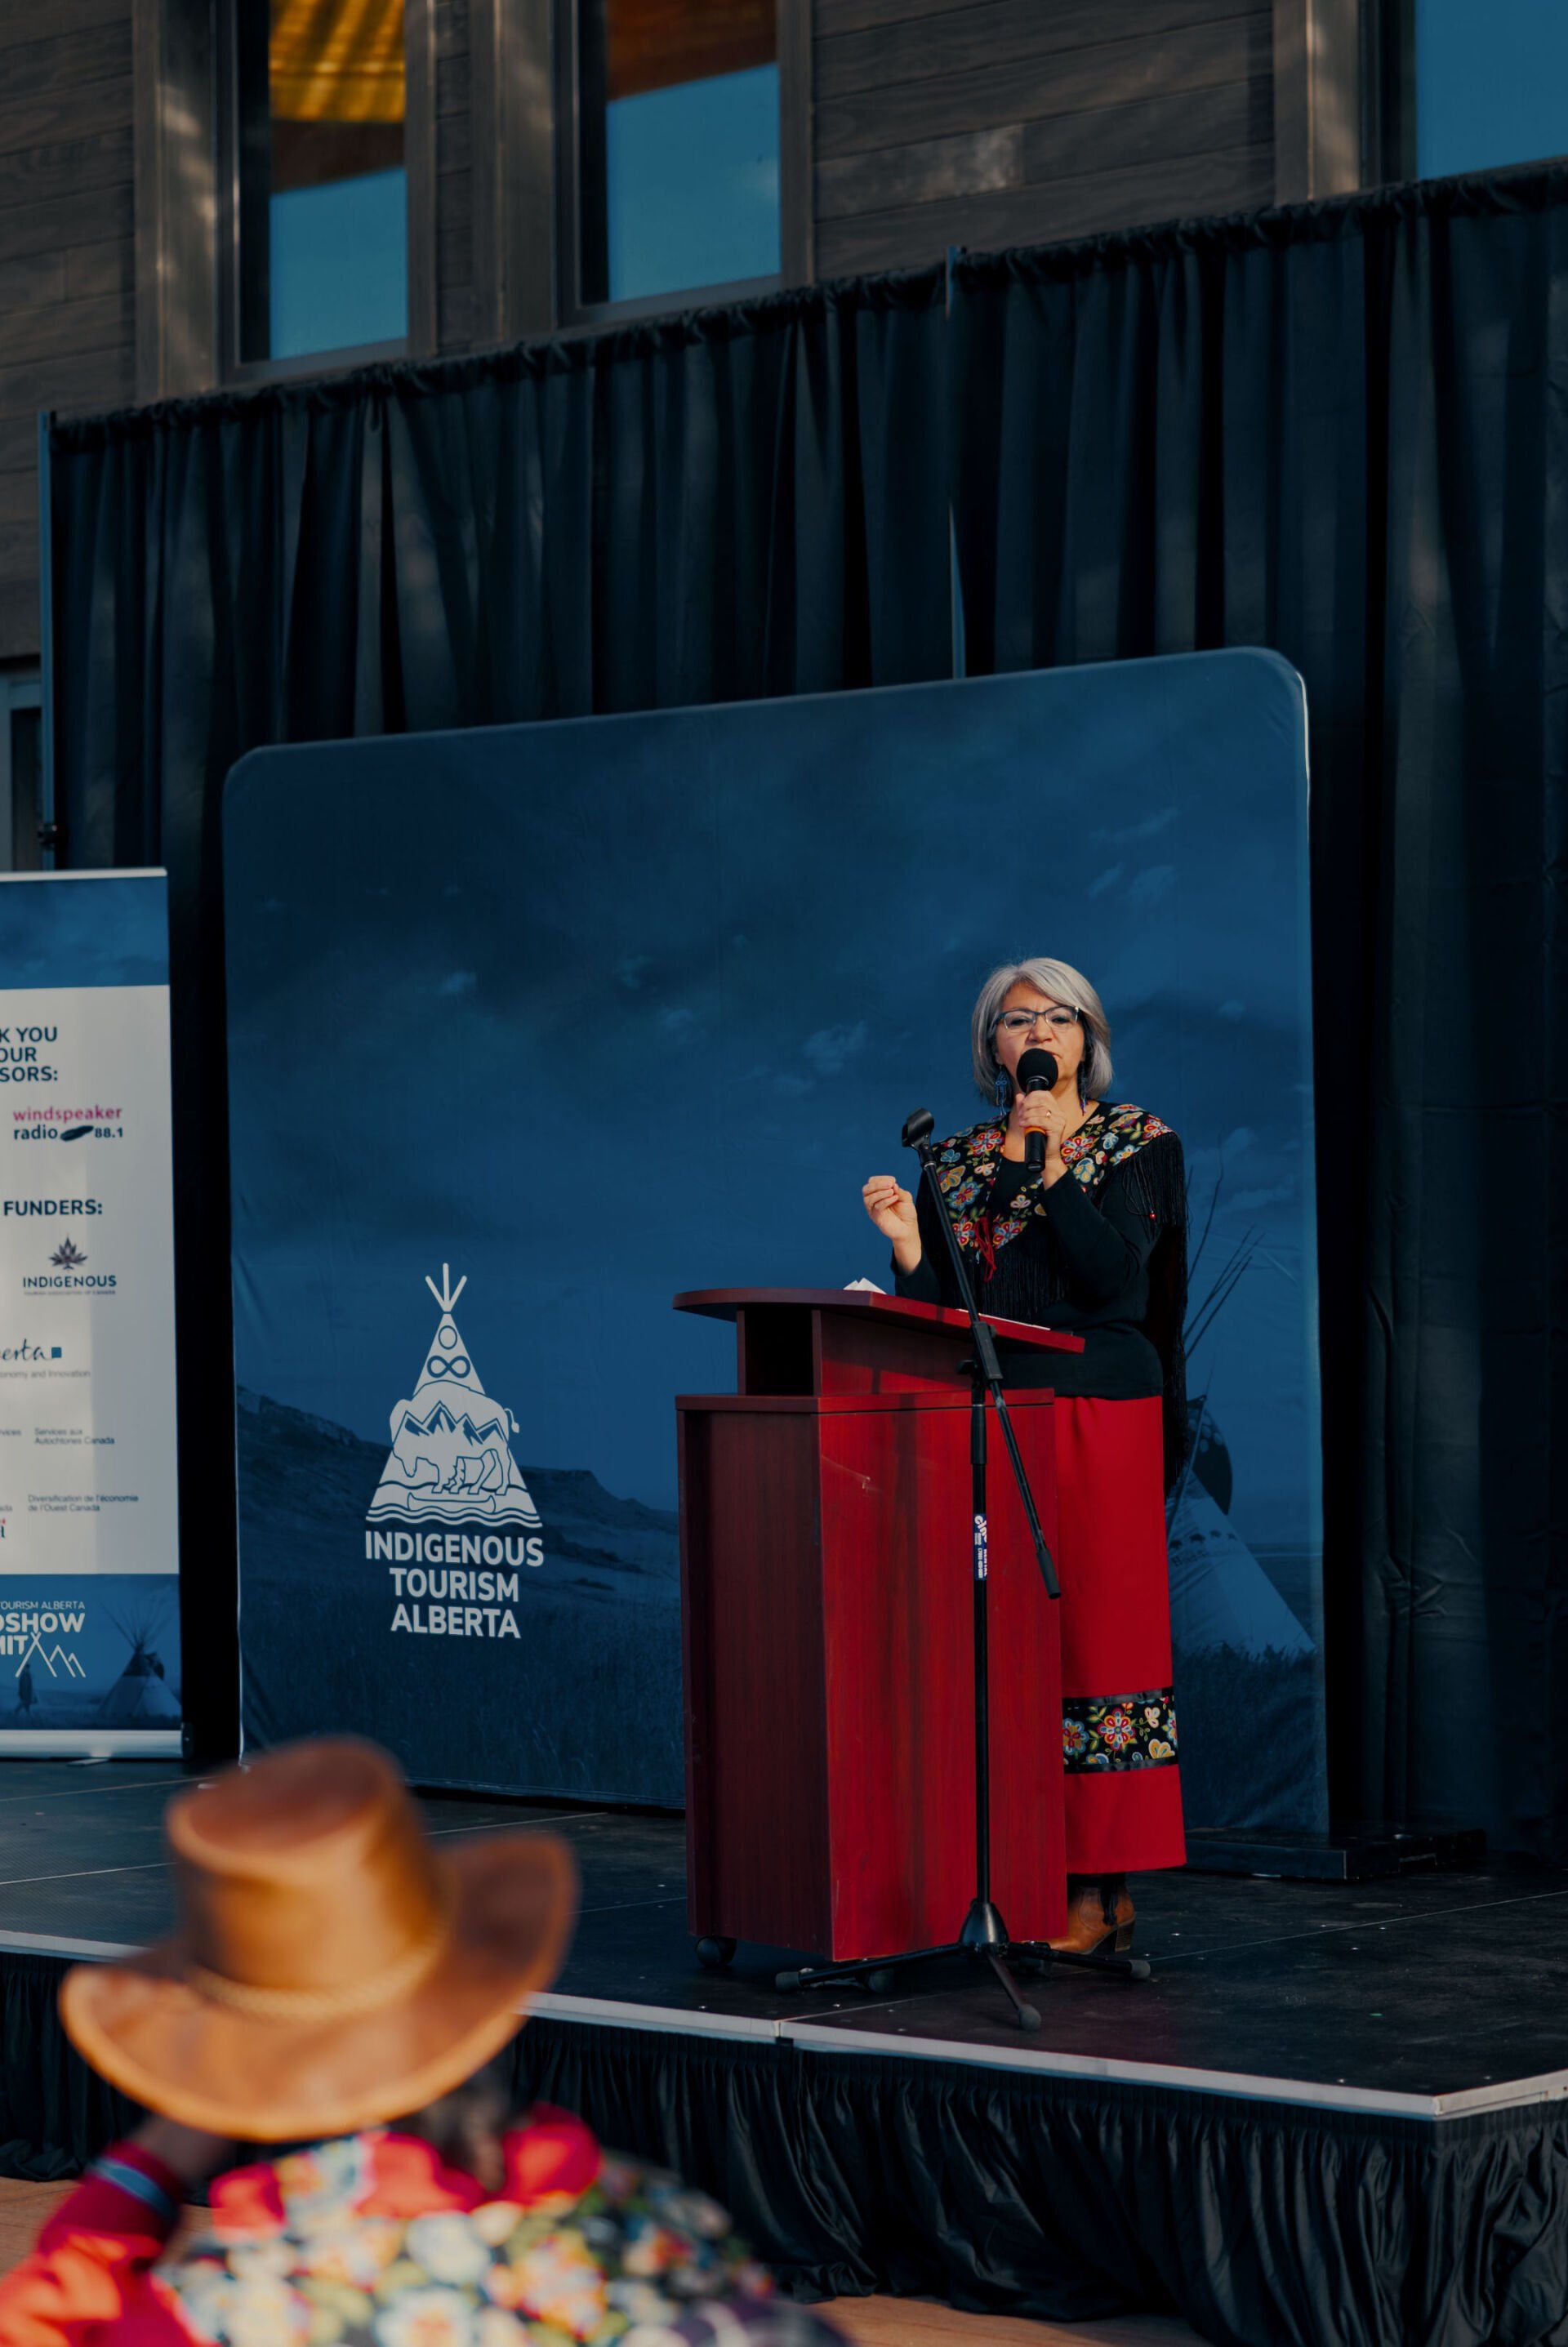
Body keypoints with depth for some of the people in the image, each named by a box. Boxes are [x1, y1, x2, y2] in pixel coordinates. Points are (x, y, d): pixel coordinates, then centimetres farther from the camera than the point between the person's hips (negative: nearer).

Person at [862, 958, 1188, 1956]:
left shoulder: (1140, 1144, 3)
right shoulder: (957, 1160, 14)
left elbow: (1115, 1273, -12)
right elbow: (944, 1311, 11)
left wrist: (1052, 1160, -14)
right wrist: (907, 1242, -6)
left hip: (1102, 1415, -4)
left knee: (1096, 1637, -6)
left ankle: (1102, 1887, -5)